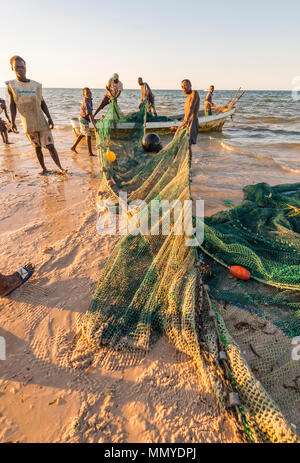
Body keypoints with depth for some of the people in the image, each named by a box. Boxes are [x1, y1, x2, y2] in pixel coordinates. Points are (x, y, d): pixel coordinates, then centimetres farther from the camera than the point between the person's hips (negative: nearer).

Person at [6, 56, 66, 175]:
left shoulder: (36, 85, 5)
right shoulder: (11, 85, 4)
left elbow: (42, 103, 10)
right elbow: (12, 105, 5)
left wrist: (49, 118, -2)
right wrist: (12, 122, -6)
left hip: (42, 122, 0)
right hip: (28, 125, 0)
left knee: (50, 145, -5)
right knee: (37, 147, 6)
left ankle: (60, 168, -1)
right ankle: (44, 168, 18)